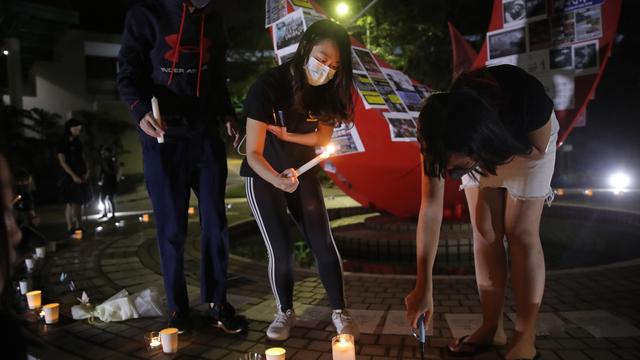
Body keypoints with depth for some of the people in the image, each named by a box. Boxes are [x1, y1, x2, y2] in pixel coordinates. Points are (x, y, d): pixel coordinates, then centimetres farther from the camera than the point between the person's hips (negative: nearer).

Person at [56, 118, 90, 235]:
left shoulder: (77, 142, 15)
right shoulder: (63, 143, -2)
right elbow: (62, 161, -8)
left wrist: (87, 171, -3)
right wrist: (73, 175, -16)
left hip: (81, 177, 6)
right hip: (69, 176, -6)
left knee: (79, 202, 5)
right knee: (70, 202, -8)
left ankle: (79, 226, 8)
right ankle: (70, 228, -7)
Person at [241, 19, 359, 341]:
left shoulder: (328, 90, -14)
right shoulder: (268, 85, -26)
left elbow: (322, 138, -1)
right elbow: (253, 153, -28)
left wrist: (285, 135, -17)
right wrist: (277, 179, -47)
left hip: (302, 172, 3)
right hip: (263, 175, -3)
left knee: (323, 242, -4)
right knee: (281, 250, -8)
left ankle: (339, 311, 12)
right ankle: (285, 312, 17)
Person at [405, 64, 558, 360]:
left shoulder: (526, 100, -43)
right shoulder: (440, 131, -34)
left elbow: (538, 150, -20)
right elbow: (430, 207, -30)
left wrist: (479, 165, -30)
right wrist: (424, 286, -28)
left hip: (528, 144, -2)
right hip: (481, 146, 2)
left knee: (521, 232, -9)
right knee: (484, 231, -3)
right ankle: (492, 327, 9)